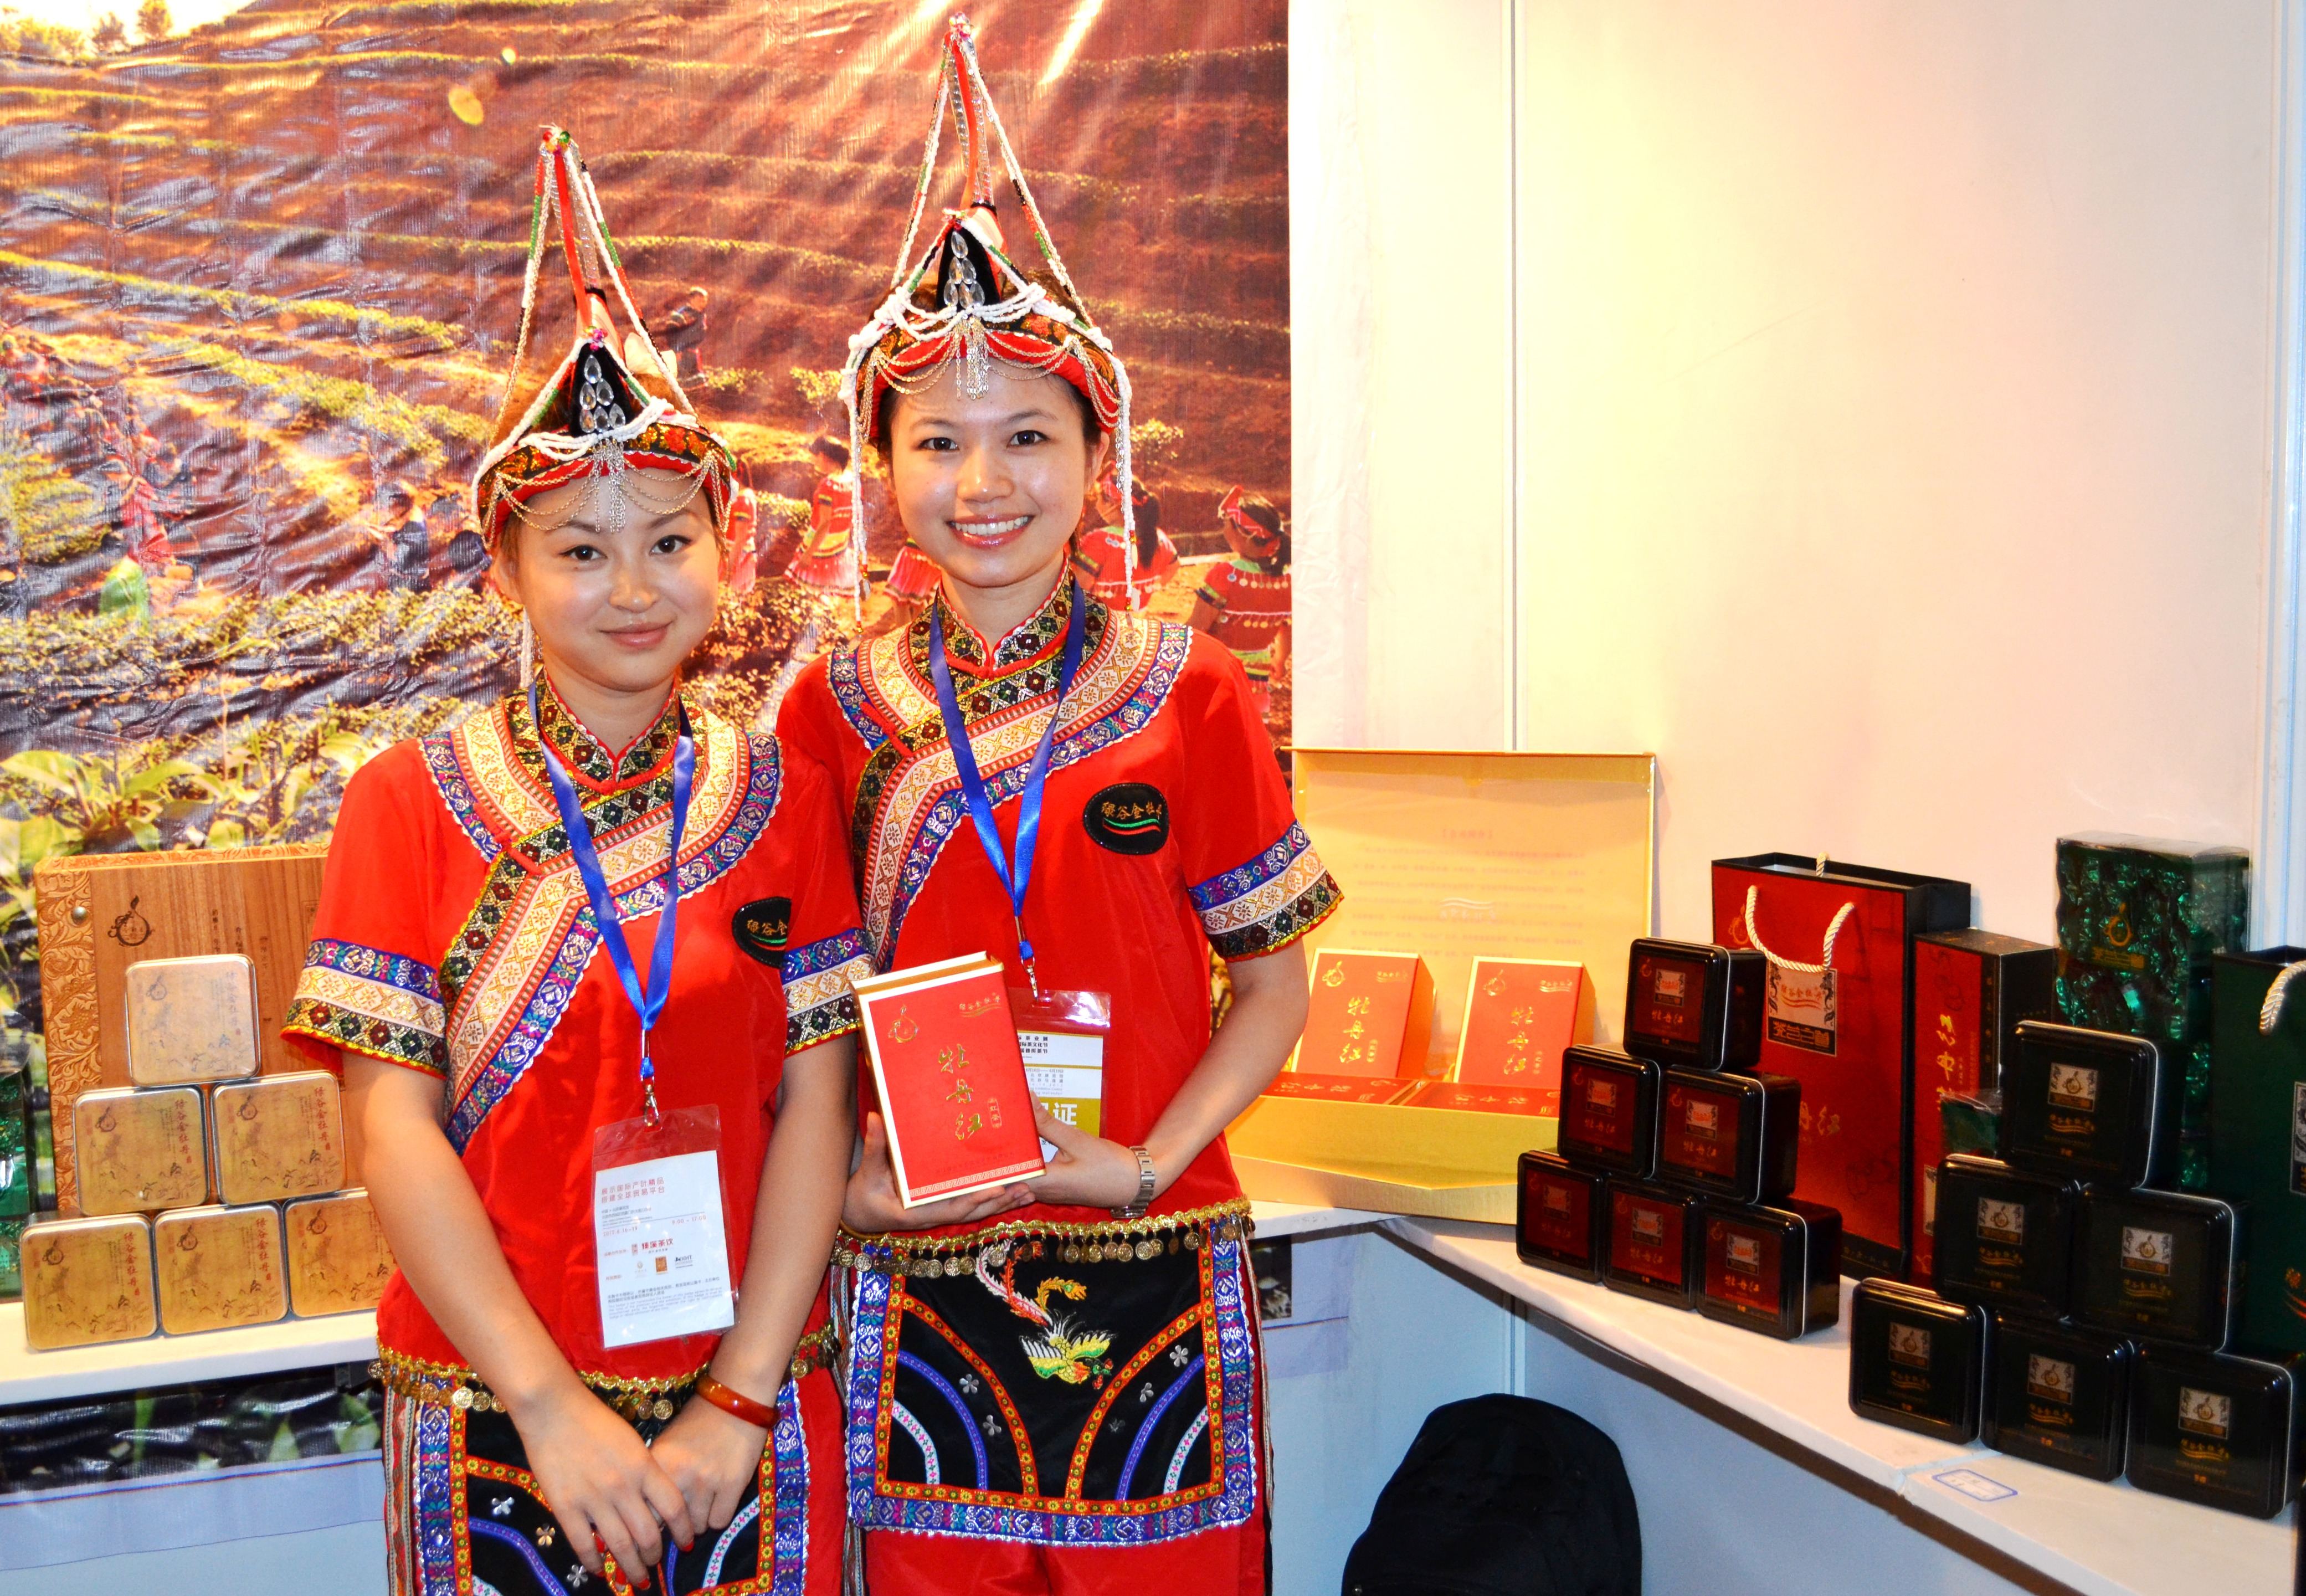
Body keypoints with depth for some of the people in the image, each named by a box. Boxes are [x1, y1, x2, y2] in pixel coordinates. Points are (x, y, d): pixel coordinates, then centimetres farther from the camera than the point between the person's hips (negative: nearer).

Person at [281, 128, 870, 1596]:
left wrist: (739, 1405, -10)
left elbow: (817, 1108, -3)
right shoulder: (413, 800, -3)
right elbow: (393, 1131, -8)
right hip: (492, 1417, -1)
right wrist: (556, 1409, -13)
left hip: (748, 1411, 1)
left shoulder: (782, 795, 1)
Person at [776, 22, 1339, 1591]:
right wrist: (850, 1182, -10)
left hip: (1156, 1279, 0)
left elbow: (1274, 986, 0)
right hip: (925, 1279, 1)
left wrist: (1142, 1164, -13)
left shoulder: (1185, 688, -3)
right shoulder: (837, 704, 0)